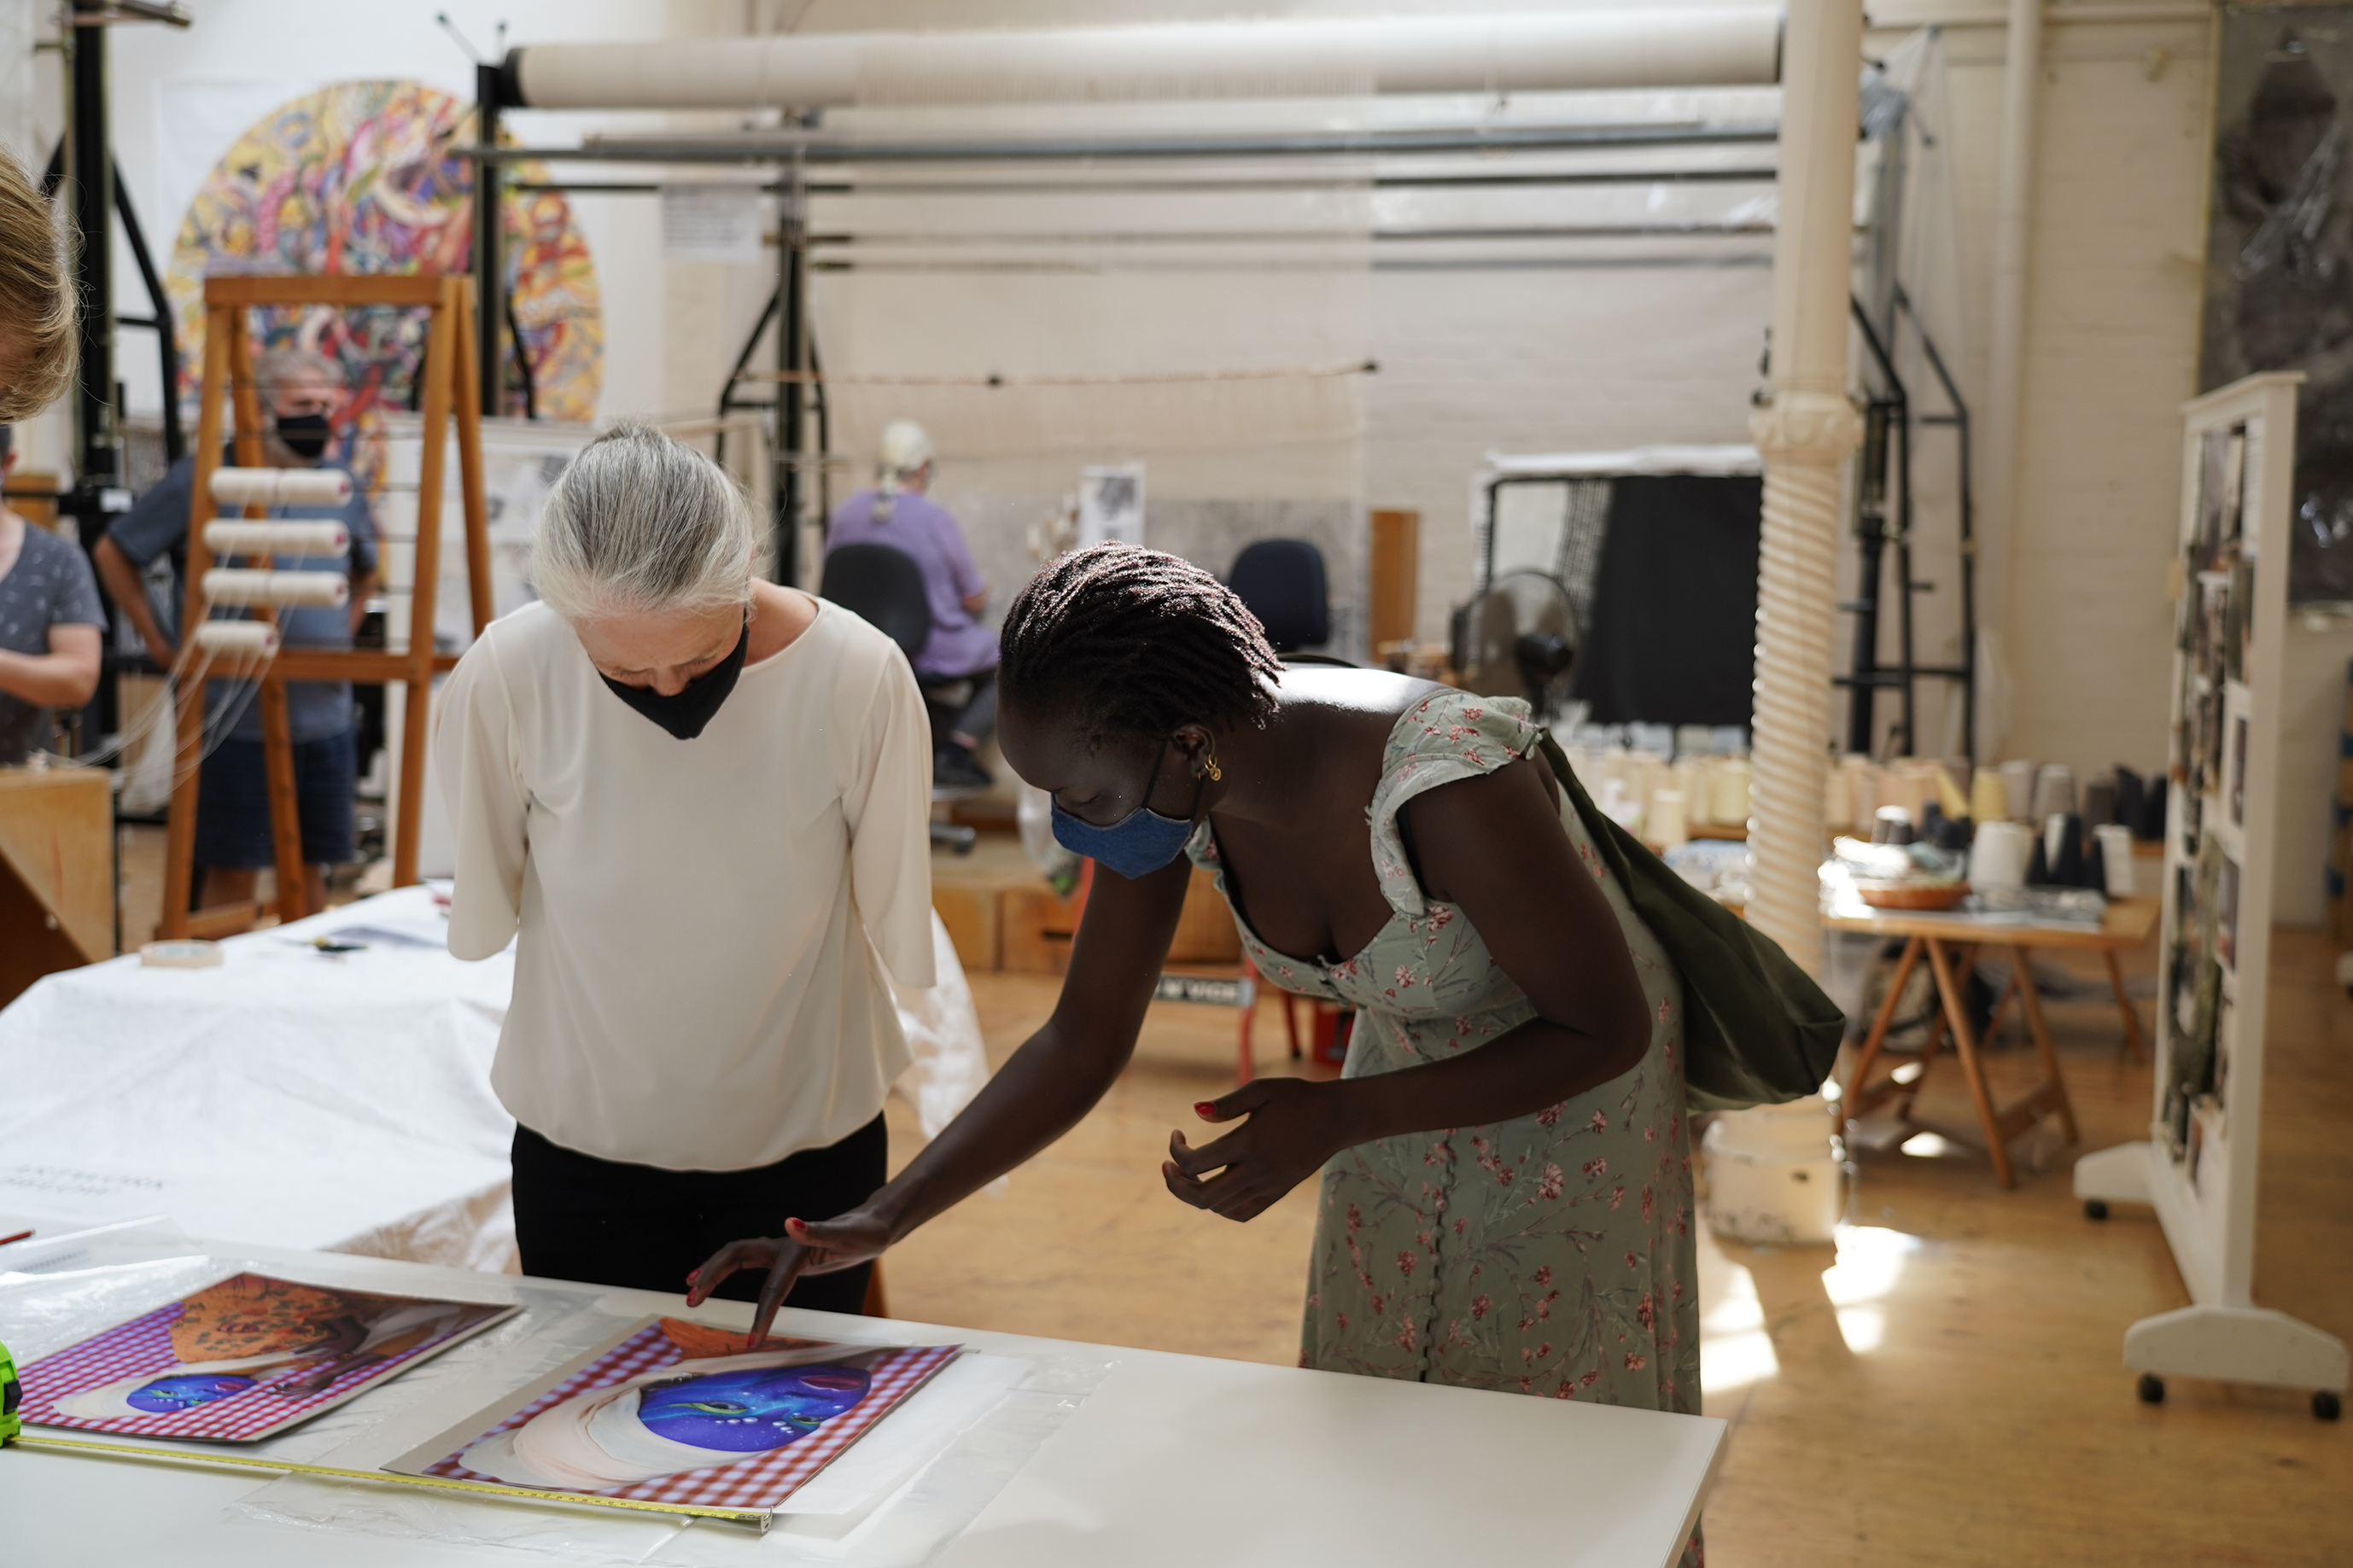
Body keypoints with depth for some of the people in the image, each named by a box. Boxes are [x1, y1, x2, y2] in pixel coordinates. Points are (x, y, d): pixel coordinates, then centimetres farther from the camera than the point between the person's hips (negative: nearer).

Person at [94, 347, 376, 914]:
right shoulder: (206, 478, -5)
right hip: (237, 717, -4)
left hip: (326, 715, 5)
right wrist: (160, 643, 0)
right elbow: (113, 553, 3)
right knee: (233, 871, 1)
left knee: (310, 867, 10)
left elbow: (365, 570, 28)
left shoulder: (340, 485, 9)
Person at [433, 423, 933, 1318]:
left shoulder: (860, 676, -21)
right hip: (584, 1144, 0)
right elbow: (483, 912, -2)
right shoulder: (507, 674, -19)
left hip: (806, 1144, 0)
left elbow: (897, 930, -8)